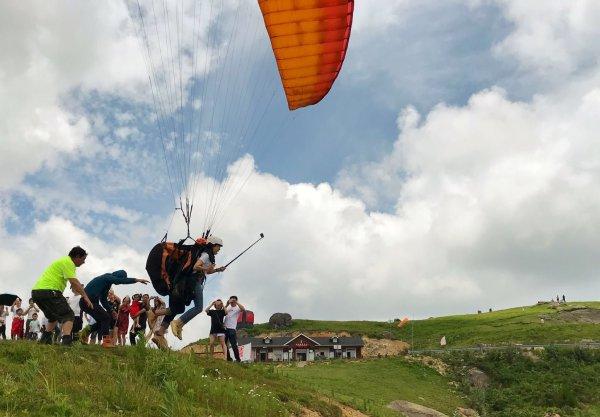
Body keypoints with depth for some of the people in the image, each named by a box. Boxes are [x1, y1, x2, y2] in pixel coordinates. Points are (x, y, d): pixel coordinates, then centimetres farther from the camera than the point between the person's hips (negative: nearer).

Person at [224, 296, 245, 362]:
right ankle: (228, 358, 18)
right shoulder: (228, 308, 18)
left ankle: (237, 358, -1)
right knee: (224, 344, 9)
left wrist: (236, 302, -19)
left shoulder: (237, 308, 2)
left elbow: (243, 309, -19)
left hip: (231, 329, -6)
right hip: (224, 328, 6)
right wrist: (227, 304, -3)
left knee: (234, 345, -7)